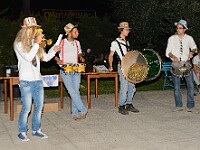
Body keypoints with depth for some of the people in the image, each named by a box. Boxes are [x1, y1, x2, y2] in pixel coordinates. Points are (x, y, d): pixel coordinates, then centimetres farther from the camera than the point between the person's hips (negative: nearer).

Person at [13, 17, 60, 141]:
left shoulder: (35, 42, 13)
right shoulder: (19, 43, -5)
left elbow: (45, 58, 16)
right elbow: (28, 57, -19)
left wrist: (53, 50, -1)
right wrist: (37, 43, -15)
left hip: (38, 79, 6)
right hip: (26, 81, -6)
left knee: (39, 106, 9)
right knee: (26, 108, -4)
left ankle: (36, 130, 22)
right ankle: (22, 132, 11)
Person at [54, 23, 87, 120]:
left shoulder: (77, 43, 10)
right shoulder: (61, 43, -4)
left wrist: (81, 57, 6)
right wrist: (58, 59, -11)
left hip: (76, 71, 4)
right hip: (65, 71, -4)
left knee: (76, 91, 2)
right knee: (72, 92, -13)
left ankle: (75, 113, 9)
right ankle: (83, 110, -6)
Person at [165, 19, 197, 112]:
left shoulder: (189, 38, 5)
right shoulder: (171, 38, 3)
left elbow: (194, 48, 20)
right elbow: (167, 52, 4)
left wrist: (192, 52, -2)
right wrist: (173, 56, -16)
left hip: (186, 63, 0)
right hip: (175, 64, 0)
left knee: (190, 85, -5)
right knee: (176, 86, 2)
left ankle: (190, 106, 4)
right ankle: (179, 106, 13)